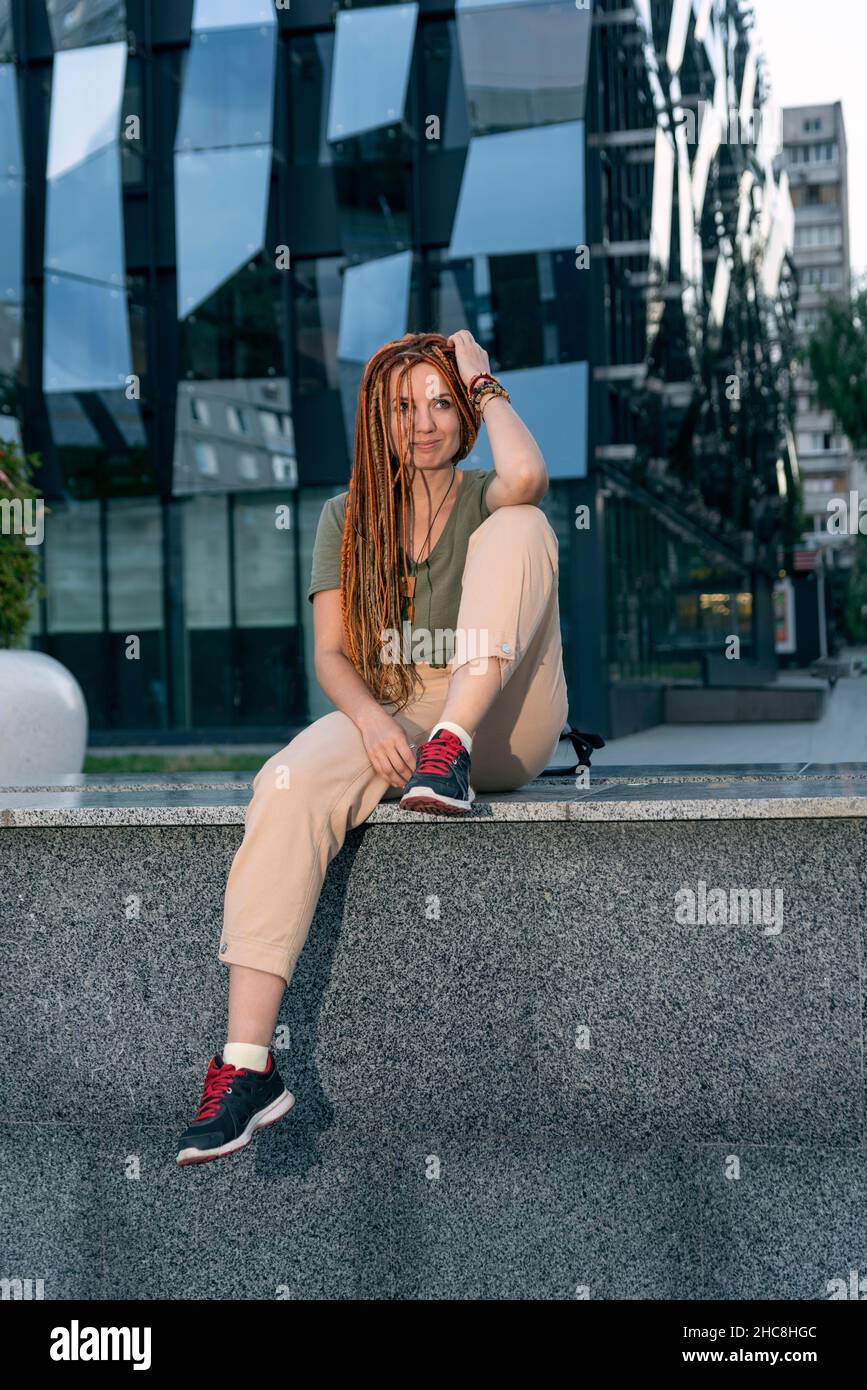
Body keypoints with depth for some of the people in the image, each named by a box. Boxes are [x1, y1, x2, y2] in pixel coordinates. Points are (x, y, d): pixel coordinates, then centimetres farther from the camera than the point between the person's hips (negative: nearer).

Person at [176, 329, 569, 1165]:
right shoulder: (347, 518, 13)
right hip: (391, 717, 1)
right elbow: (330, 654, 2)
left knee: (520, 527, -19)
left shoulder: (485, 500, 6)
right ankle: (247, 1064, -36)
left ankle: (454, 750, -30)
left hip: (506, 724, -1)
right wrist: (370, 718, -21)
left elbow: (526, 477, -22)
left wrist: (484, 380, -4)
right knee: (289, 785, -33)